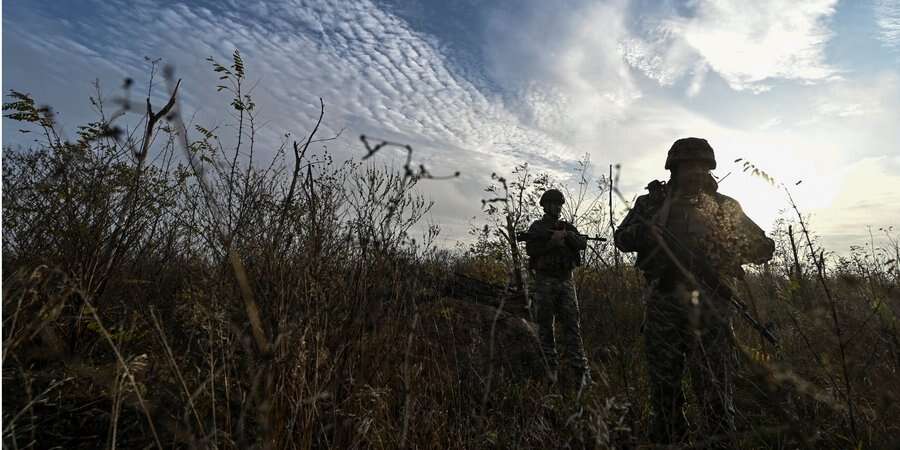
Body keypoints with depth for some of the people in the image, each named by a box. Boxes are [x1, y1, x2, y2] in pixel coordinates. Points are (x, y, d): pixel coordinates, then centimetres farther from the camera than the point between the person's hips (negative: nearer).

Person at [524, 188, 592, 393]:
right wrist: (552, 241, -15)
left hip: (566, 280, 3)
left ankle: (579, 370, -4)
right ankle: (551, 368, 8)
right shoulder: (537, 227, 7)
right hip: (545, 280, -2)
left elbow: (583, 243, 1)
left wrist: (566, 236, -14)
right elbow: (530, 249, -9)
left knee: (571, 324, -4)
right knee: (545, 326, 1)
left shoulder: (568, 227, 17)